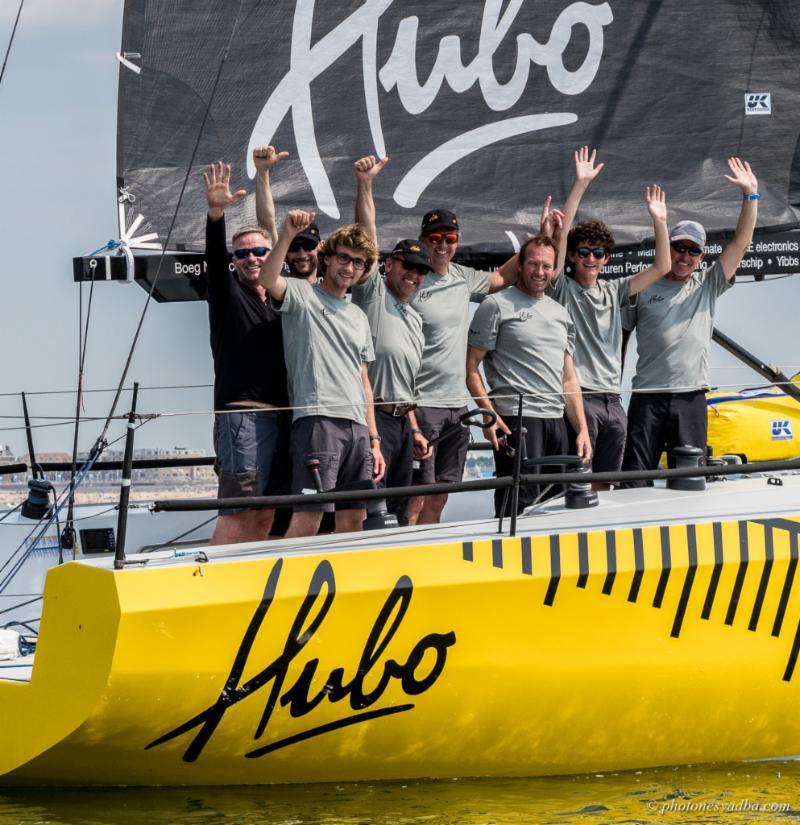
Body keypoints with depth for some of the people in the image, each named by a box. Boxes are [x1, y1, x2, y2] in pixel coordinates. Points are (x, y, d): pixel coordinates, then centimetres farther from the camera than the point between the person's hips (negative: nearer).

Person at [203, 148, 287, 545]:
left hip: (277, 416, 7)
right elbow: (214, 253, -17)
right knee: (237, 508, -14)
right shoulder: (227, 291, -3)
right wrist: (216, 212, -32)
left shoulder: (275, 298, 17)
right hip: (242, 415, -7)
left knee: (265, 512, 8)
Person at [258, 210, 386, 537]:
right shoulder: (302, 294, 4)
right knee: (308, 517, -15)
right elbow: (267, 279, -20)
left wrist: (374, 441, 19)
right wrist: (287, 235, -33)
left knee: (353, 518, 6)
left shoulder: (358, 317, 24)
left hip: (357, 426, 7)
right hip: (317, 420, -7)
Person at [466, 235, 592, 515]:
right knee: (521, 505, -12)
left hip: (556, 420, 7)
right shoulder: (497, 306, 0)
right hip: (517, 419, -7)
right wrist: (489, 413, -17)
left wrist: (582, 429, 12)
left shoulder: (560, 313, 20)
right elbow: (471, 365, -5)